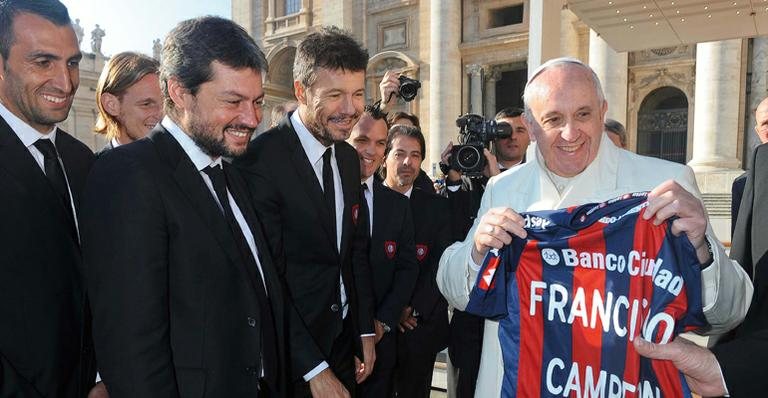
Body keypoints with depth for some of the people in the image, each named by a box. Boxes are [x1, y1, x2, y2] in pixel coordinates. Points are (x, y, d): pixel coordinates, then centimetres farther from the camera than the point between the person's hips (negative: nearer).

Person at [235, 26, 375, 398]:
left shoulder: (349, 158, 4)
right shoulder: (261, 158, -20)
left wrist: (365, 332, 8)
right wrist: (314, 368, -18)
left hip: (344, 342, 7)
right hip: (289, 353, -6)